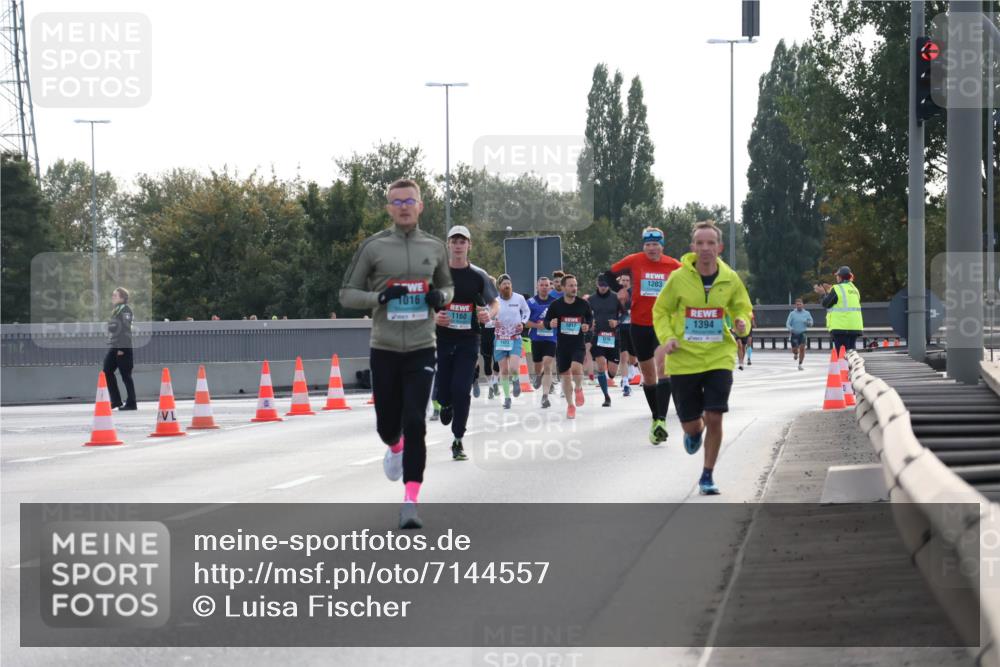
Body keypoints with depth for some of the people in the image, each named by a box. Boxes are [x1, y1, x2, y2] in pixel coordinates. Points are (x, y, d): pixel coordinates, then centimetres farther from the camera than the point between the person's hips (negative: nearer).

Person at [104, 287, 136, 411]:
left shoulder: (125, 309, -9)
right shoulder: (115, 310, 18)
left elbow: (125, 329, -16)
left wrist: (121, 348, -21)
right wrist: (110, 344, 19)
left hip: (123, 348, -9)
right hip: (113, 347, 9)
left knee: (126, 375, -4)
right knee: (107, 371, 6)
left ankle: (131, 403, 2)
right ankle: (116, 400, 12)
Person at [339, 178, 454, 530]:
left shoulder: (434, 247, 6)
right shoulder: (373, 246, -1)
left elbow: (447, 285, 21)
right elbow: (347, 294, 1)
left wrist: (441, 297, -3)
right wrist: (379, 296, -16)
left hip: (421, 350, 0)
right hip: (384, 350, 0)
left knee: (415, 424, -12)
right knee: (387, 424, 9)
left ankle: (410, 501, -10)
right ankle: (395, 448, 47)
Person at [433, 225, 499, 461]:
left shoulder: (478, 276, 3)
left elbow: (495, 303, 12)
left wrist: (488, 314, -11)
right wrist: (433, 317, -13)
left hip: (468, 340, -1)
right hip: (442, 338, 1)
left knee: (462, 390, -10)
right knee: (443, 391, 2)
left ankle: (458, 441, 0)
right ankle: (446, 404, 41)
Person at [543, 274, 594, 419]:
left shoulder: (583, 304, -4)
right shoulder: (556, 305, -5)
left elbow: (590, 318, 14)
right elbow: (546, 321, 6)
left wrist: (588, 326, -6)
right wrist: (550, 324, -17)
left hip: (578, 344, -1)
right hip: (562, 345, 1)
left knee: (576, 368, -27)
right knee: (565, 376, 7)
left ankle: (579, 388, 6)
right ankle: (571, 405, 27)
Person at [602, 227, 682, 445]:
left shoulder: (673, 265, -2)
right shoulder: (634, 261, -1)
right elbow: (609, 274, 11)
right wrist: (620, 290, -1)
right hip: (640, 324, 2)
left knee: (663, 369, -18)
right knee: (648, 374, 11)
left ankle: (661, 420, -26)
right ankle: (656, 418, 24)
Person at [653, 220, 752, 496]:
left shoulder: (731, 279, -2)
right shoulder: (679, 278, -7)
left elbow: (743, 310, 13)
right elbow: (660, 310, 5)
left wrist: (742, 325, -10)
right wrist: (667, 338, -11)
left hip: (719, 358, 0)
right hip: (684, 360, 0)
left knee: (714, 418, -10)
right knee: (690, 424, 5)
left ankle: (707, 476, 7)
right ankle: (695, 431, 45)